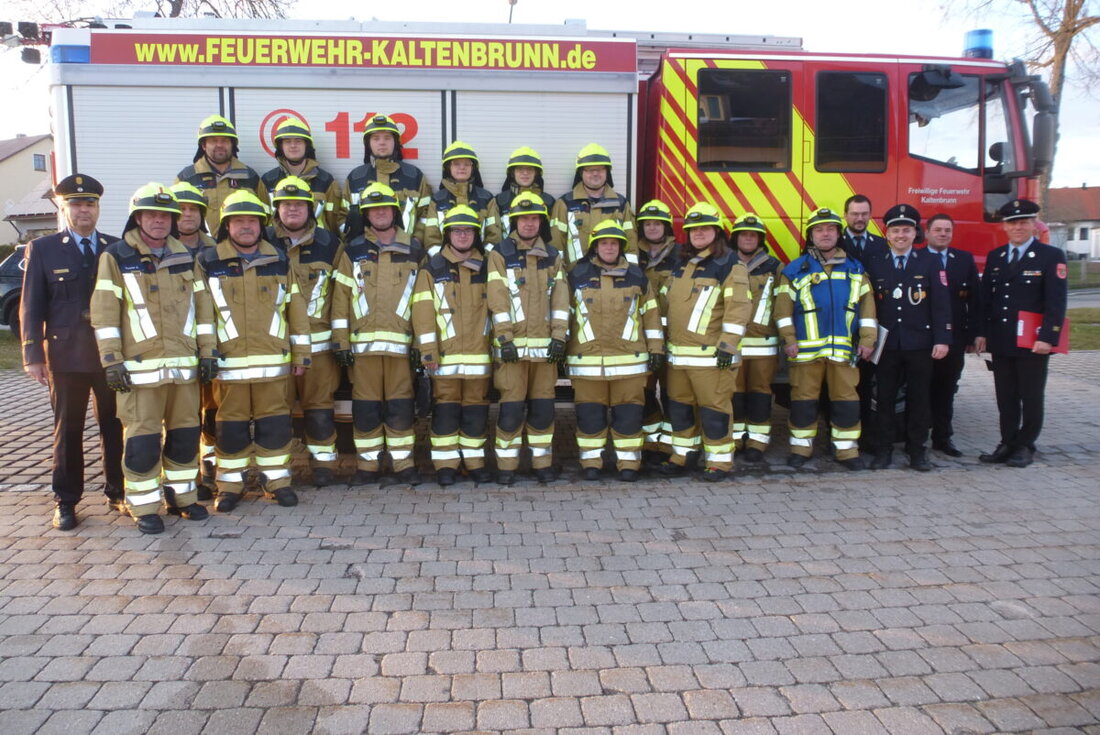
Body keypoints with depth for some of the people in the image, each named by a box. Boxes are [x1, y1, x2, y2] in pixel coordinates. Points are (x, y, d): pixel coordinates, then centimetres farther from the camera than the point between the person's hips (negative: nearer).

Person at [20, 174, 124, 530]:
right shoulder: (42, 249, 4)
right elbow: (31, 307, 2)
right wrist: (33, 355, -5)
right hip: (66, 356, -1)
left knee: (115, 427, 7)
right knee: (68, 430, 6)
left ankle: (117, 491, 21)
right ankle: (65, 501, 16)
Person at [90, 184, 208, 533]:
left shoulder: (185, 256, 11)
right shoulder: (116, 257, -1)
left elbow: (200, 306, 13)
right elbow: (104, 313, -5)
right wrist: (111, 360, -10)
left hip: (184, 364, 4)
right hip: (140, 366, -4)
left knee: (185, 433, 11)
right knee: (142, 439, 0)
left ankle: (181, 495, 26)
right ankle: (145, 507, 11)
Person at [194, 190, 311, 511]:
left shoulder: (279, 261, 9)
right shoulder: (208, 263, 4)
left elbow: (296, 308, 9)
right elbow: (202, 310, -2)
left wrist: (300, 352, 7)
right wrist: (206, 351, -9)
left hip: (273, 360, 1)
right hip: (228, 361, -1)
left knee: (274, 423, 6)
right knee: (232, 425, 7)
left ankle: (277, 479, 19)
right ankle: (230, 484, 19)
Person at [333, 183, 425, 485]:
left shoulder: (414, 251, 9)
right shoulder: (354, 251, 9)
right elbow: (341, 296, 6)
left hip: (401, 342, 0)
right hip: (362, 342, 1)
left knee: (400, 406, 2)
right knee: (365, 406, 4)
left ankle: (403, 462, 12)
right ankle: (367, 463, 14)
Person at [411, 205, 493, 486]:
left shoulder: (487, 269, 12)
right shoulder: (432, 269, 3)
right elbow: (423, 311, -4)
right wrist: (427, 350, -12)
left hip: (479, 354, 2)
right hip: (444, 355, -2)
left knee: (477, 409, 7)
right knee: (446, 409, 1)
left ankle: (475, 460, 19)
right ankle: (446, 464, 10)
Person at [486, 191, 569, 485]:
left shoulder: (552, 256, 13)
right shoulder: (500, 254, 3)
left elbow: (560, 299, 8)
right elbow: (498, 299, -5)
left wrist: (559, 337, -2)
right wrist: (504, 338, -12)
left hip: (545, 344, 3)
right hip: (512, 343, -3)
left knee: (543, 407, 6)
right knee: (511, 408, -2)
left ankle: (543, 463, 16)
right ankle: (506, 465, 8)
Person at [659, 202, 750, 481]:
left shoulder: (729, 264, -6)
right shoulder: (681, 265, 17)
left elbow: (737, 307, -14)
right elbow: (666, 303, 21)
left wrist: (728, 344, -19)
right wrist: (662, 340, 17)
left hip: (710, 354, -7)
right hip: (677, 351, 7)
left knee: (714, 408, -2)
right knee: (679, 405, 14)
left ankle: (720, 461, 9)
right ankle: (681, 456, 27)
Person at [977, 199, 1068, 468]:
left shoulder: (1051, 256, -3)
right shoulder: (995, 257, 12)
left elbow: (1056, 302, -10)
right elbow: (985, 298, 11)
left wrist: (1047, 337, -17)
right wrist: (982, 333, 3)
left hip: (1033, 343, -4)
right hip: (1000, 342, 4)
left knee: (1031, 397, 5)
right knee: (1005, 397, 9)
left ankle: (1025, 446, 15)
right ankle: (1008, 444, 17)